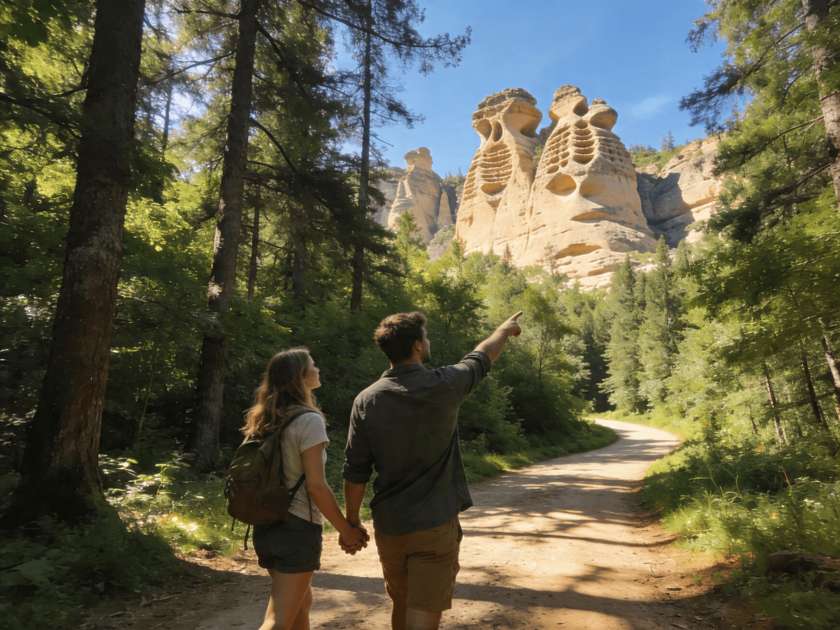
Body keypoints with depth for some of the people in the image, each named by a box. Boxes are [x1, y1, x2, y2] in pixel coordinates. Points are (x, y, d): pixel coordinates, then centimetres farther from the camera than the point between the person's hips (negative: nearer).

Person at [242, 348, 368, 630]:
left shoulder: (265, 420, 7)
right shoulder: (309, 420, -17)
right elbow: (316, 486, -19)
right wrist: (346, 530, -9)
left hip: (266, 524, 8)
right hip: (298, 526, -8)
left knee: (301, 601, 25)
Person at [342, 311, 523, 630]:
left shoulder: (366, 400, -8)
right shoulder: (443, 386, -14)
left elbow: (355, 472, -5)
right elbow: (481, 358, 5)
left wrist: (352, 523, 8)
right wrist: (505, 329, 24)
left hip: (388, 526, 4)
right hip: (435, 526, -4)